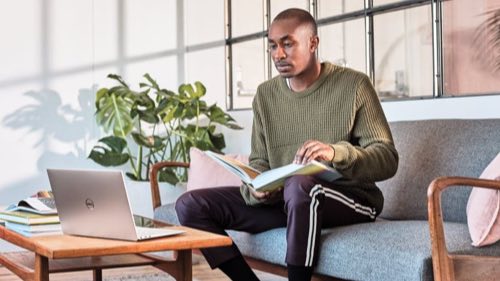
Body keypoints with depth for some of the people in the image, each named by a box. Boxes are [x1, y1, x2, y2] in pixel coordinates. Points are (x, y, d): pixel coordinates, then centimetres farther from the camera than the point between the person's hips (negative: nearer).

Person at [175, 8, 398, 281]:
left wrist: (337, 153, -30)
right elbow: (259, 162, 11)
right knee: (190, 205, -9)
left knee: (299, 186, -40)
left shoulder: (353, 85, -7)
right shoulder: (265, 94, 8)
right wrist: (256, 189, -13)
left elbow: (388, 159, -10)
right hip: (283, 199, 5)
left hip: (351, 198, -5)